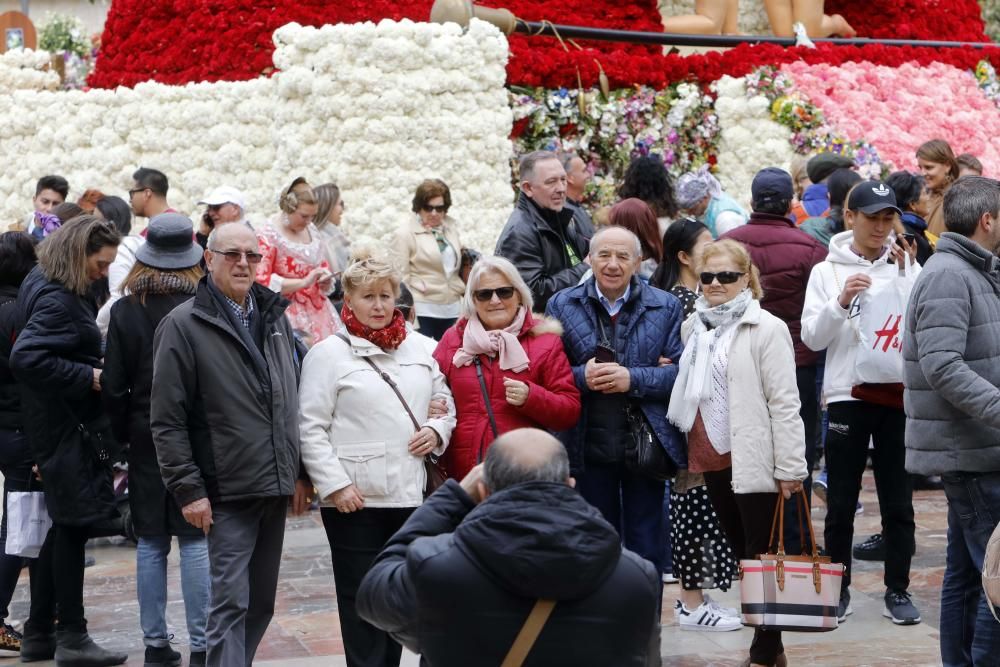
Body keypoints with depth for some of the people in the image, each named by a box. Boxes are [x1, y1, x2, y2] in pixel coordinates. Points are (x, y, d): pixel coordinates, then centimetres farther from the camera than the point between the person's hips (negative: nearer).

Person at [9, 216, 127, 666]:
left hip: (62, 428, 10)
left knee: (64, 527, 15)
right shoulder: (57, 301, -19)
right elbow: (25, 359, -30)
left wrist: (93, 367, 7)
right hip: (68, 429, -10)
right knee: (72, 527, -3)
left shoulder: (47, 288, 11)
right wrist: (89, 376, -24)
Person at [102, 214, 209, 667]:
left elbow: (113, 387, -2)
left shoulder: (125, 311, -3)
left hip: (146, 439, 2)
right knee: (196, 540, 2)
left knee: (151, 542, 10)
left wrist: (125, 434, 10)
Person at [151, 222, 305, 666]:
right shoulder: (184, 325, -6)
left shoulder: (275, 317, 12)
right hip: (228, 492, -6)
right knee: (231, 604, -8)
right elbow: (167, 420, -9)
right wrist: (187, 489, -13)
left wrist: (300, 472, 14)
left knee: (261, 603, 12)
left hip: (276, 488, 6)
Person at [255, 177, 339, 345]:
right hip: (291, 316, -6)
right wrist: (304, 282, -18)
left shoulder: (311, 229, 11)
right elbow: (261, 280, -15)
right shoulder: (268, 235, -8)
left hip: (318, 311, 6)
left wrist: (326, 278, 1)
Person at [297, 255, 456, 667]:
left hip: (410, 494, 5)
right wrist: (335, 485, -14)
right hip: (355, 500, -5)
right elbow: (311, 428, -8)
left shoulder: (417, 350, 13)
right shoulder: (329, 354, -4)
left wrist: (437, 430, 1)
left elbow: (445, 403, 22)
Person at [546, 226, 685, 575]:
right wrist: (582, 377, -18)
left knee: (646, 549, 6)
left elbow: (680, 371, -4)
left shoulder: (666, 307, 3)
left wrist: (633, 379, -19)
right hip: (588, 445, 1)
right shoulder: (562, 305, 5)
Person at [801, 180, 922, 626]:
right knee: (841, 504, 5)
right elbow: (813, 337, -3)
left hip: (897, 395, 1)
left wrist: (909, 272, -12)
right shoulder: (827, 271, 3)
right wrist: (841, 301, -18)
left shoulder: (905, 267, 6)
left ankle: (898, 590, 13)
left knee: (898, 502, 5)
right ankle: (838, 589, 16)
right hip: (846, 396, -1)